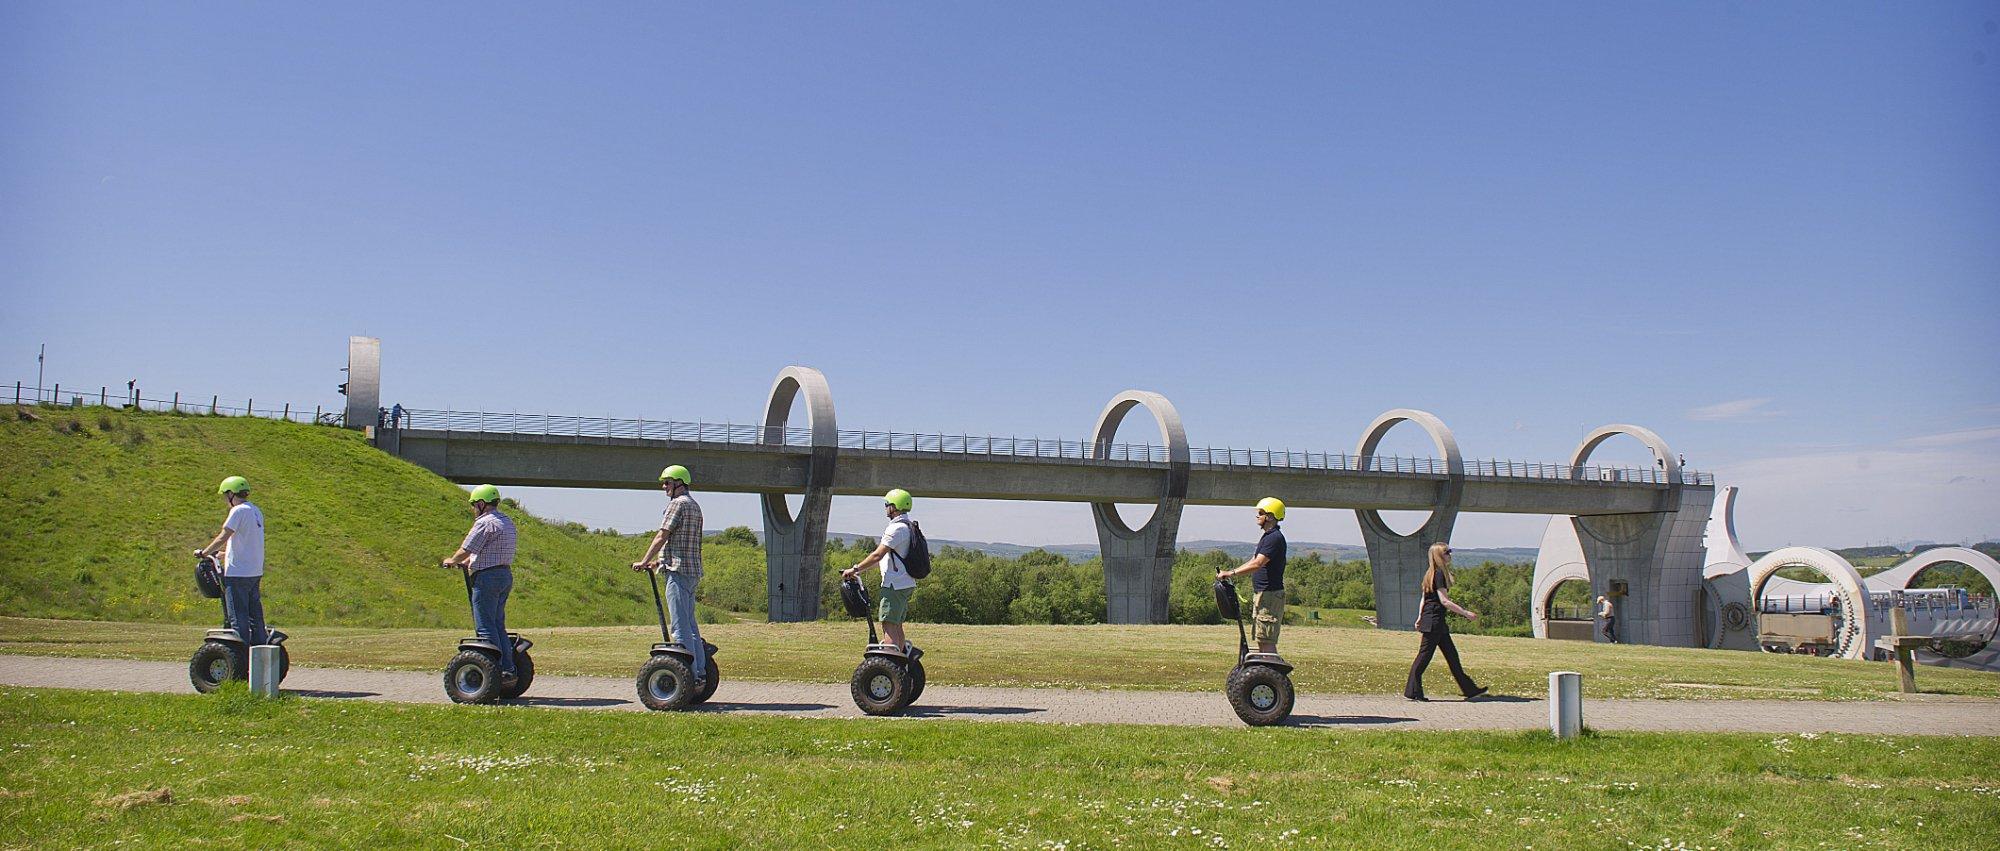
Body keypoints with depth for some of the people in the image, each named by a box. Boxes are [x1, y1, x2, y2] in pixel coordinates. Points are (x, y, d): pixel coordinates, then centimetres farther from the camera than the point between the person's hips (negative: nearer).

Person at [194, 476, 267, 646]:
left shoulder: (239, 511, -12)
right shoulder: (256, 511, 14)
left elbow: (223, 538, -14)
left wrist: (204, 552, -2)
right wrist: (222, 552, 26)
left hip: (238, 573, -8)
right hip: (256, 572, 9)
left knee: (238, 617, -4)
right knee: (255, 614, 12)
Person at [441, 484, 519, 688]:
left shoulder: (485, 523, -14)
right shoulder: (506, 522, 16)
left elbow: (466, 550, -13)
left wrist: (452, 561, 7)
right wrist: (465, 562, 24)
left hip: (488, 577, -9)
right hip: (505, 574, 9)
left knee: (485, 627, -4)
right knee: (498, 626, 13)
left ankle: (497, 671, -7)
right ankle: (509, 670, 11)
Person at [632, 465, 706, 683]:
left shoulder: (678, 503, -9)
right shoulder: (694, 505, 20)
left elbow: (662, 537, -11)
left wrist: (644, 561, -3)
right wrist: (659, 561, 24)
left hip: (678, 571, -10)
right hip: (693, 570, 10)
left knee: (681, 625, -9)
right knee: (690, 624, 12)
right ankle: (699, 670, 12)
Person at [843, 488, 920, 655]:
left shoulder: (897, 528, -17)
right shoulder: (910, 525, 14)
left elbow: (877, 556, -19)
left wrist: (854, 569, -13)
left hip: (895, 585, -10)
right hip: (907, 583, 10)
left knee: (889, 624, -9)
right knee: (897, 625, 15)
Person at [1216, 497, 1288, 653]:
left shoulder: (1275, 538, -16)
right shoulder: (1267, 536, 17)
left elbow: (1257, 564, -25)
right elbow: (1253, 561, 22)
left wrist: (1231, 573, -25)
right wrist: (1228, 573, 15)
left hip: (1270, 595, -11)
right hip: (1260, 593, 11)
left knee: (1267, 641, -11)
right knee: (1261, 640, 12)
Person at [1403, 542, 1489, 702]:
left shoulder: (1431, 573, 14)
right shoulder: (1439, 574, -15)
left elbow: (1424, 598, 19)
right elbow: (1444, 601, -19)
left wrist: (1420, 618, 23)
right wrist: (1466, 613, -16)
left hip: (1437, 623, 10)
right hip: (1434, 621, -10)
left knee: (1451, 654, 11)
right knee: (1424, 655, -5)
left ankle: (1469, 689, 15)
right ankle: (1413, 691, 0)